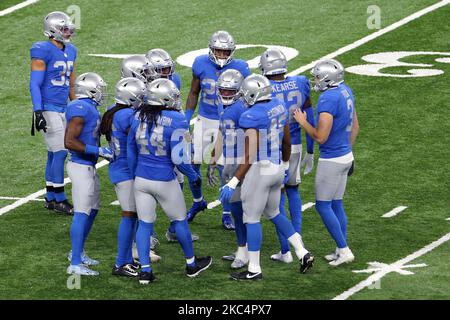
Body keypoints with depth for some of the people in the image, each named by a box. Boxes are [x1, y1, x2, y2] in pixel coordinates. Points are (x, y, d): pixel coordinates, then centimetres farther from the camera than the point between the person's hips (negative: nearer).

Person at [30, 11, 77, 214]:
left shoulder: (70, 51, 12)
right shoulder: (43, 52, -13)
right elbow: (34, 84, -15)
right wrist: (38, 111, -22)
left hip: (63, 109, 8)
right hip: (48, 109, -8)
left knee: (54, 153, 11)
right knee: (60, 152, -8)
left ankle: (50, 198, 18)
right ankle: (59, 200, -2)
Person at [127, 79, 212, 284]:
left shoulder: (139, 117, -1)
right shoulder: (175, 121, -17)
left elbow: (131, 152, 8)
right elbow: (177, 158, -17)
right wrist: (192, 176, 0)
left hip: (141, 180, 4)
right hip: (164, 182, -4)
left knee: (144, 224, 11)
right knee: (179, 221, 15)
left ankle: (145, 270, 9)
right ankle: (191, 265, 30)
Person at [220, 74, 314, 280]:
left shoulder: (251, 117, -20)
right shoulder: (278, 107, 4)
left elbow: (249, 158, -22)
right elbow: (287, 142, 15)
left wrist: (233, 183, -20)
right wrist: (285, 166, 30)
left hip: (260, 170, -8)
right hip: (277, 167, 8)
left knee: (251, 218, 4)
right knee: (273, 213, 24)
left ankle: (254, 270, 10)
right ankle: (302, 253, 21)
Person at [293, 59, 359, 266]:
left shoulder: (328, 99, -24)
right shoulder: (346, 92, 5)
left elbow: (321, 137, -26)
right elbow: (355, 127, 15)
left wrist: (303, 122, -11)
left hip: (331, 159, -9)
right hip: (346, 155, 9)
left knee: (323, 206, 2)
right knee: (336, 204, 16)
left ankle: (344, 250, 2)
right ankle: (341, 251, 21)